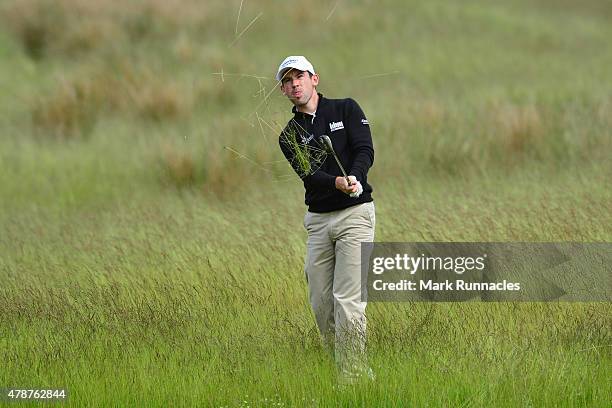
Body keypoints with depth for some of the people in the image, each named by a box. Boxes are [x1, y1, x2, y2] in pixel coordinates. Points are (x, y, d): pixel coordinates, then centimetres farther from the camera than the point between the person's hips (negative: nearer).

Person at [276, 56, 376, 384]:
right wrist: (337, 183, -29)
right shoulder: (289, 136, 9)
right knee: (320, 304, 2)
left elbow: (365, 150, -9)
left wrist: (355, 178, -30)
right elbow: (308, 174, -8)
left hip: (355, 213, -4)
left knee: (347, 302, -13)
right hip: (318, 220, 4)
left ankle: (354, 379, -12)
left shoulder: (346, 109, 3)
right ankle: (338, 367, 15)